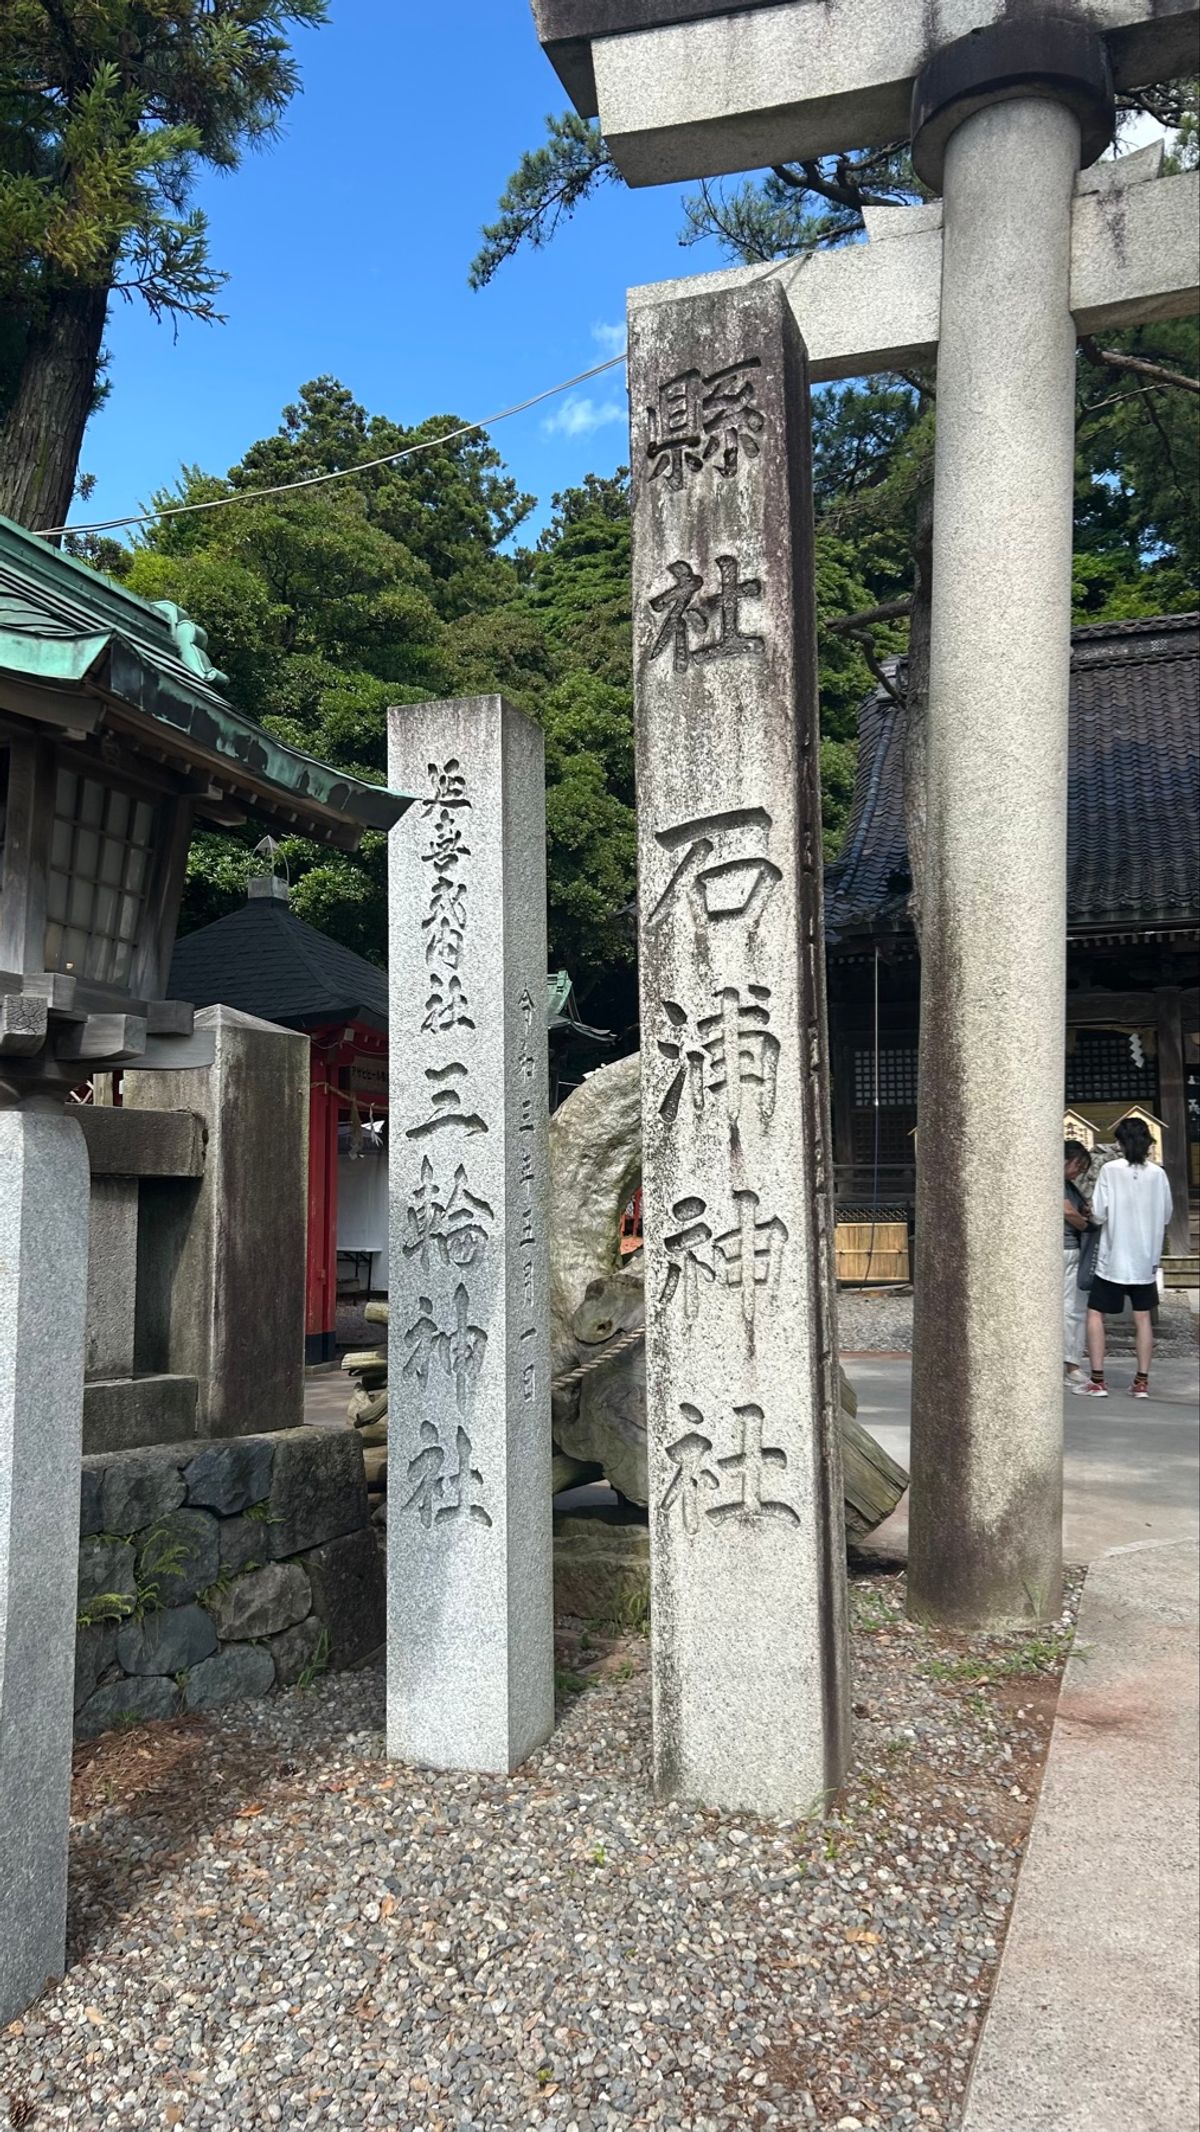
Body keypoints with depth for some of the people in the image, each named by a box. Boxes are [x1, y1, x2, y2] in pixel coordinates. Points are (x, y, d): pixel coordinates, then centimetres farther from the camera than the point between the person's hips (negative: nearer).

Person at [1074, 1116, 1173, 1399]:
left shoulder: (1110, 1170, -11)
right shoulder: (1157, 1173, -1)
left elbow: (1098, 1215, -12)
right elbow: (1166, 1216, 8)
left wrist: (1092, 1214, 9)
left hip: (1113, 1257, -3)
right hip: (1145, 1258, 4)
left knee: (1095, 1314, 5)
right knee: (1143, 1317, 11)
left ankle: (1097, 1381, 2)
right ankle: (1142, 1381, 12)